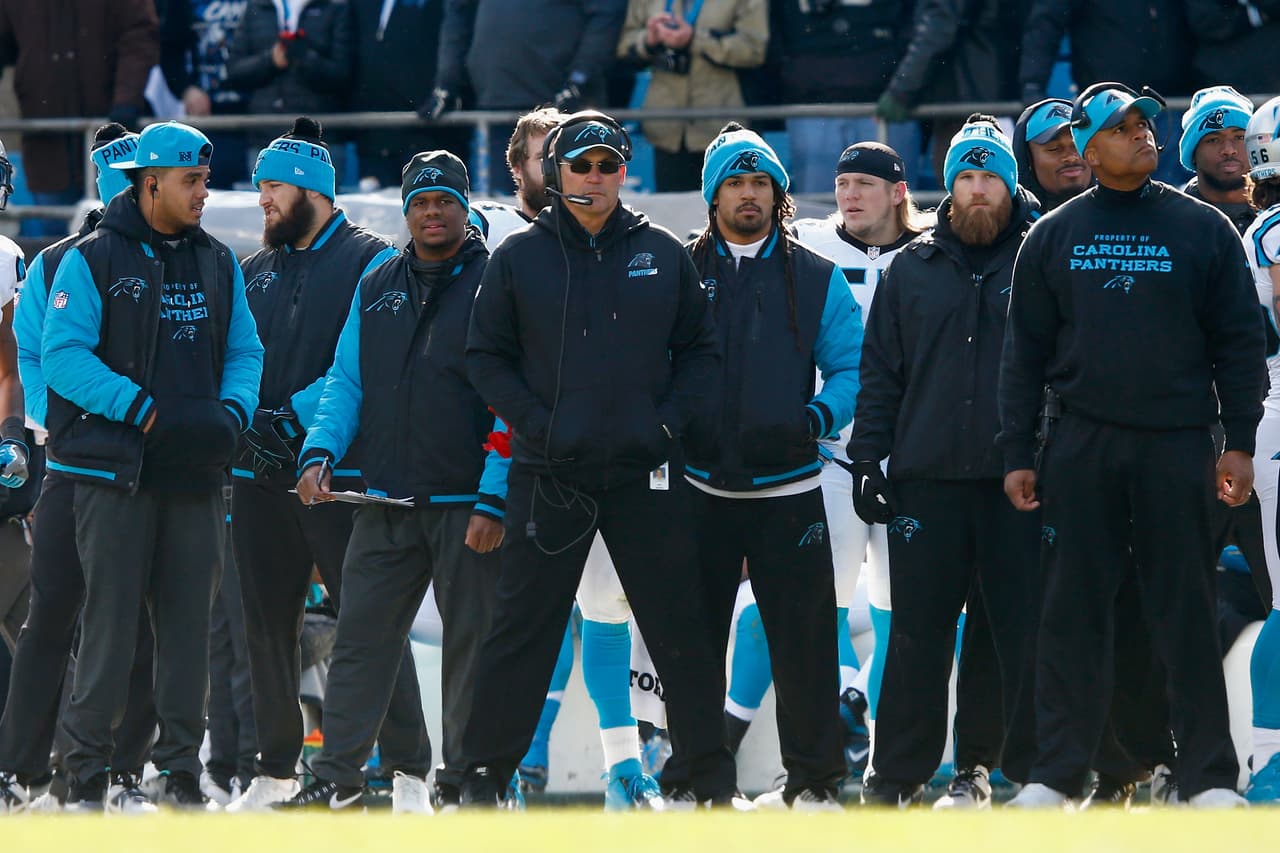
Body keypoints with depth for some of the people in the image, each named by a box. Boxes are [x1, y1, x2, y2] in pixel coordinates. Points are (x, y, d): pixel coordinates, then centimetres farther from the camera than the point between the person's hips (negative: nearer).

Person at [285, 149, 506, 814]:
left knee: (472, 646, 2)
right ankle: (336, 778, 7)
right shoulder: (375, 291, 13)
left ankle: (463, 783, 8)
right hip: (386, 504, 4)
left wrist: (495, 498, -15)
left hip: (469, 504, -4)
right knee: (361, 637, 3)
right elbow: (346, 383, 16)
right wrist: (320, 452, -2)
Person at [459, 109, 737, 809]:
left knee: (678, 623, 4)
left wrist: (670, 419, -4)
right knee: (523, 626, 1)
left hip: (645, 471, 1)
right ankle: (486, 771, 6)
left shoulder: (661, 255, 7)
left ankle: (707, 770, 11)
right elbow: (487, 357, 5)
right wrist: (533, 422, -8)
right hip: (549, 475, -1)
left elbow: (699, 351, 12)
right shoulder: (520, 258, 4)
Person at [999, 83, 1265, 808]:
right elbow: (1026, 352, 9)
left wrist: (1241, 442, -2)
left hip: (1177, 448, -1)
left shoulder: (1203, 230, 4)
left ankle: (1210, 776, 3)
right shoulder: (1054, 238, 8)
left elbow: (1240, 341, 4)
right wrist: (1019, 454, 4)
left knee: (1187, 612, 0)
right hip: (1082, 448, 1)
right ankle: (1059, 771, 8)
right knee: (1075, 612, 4)